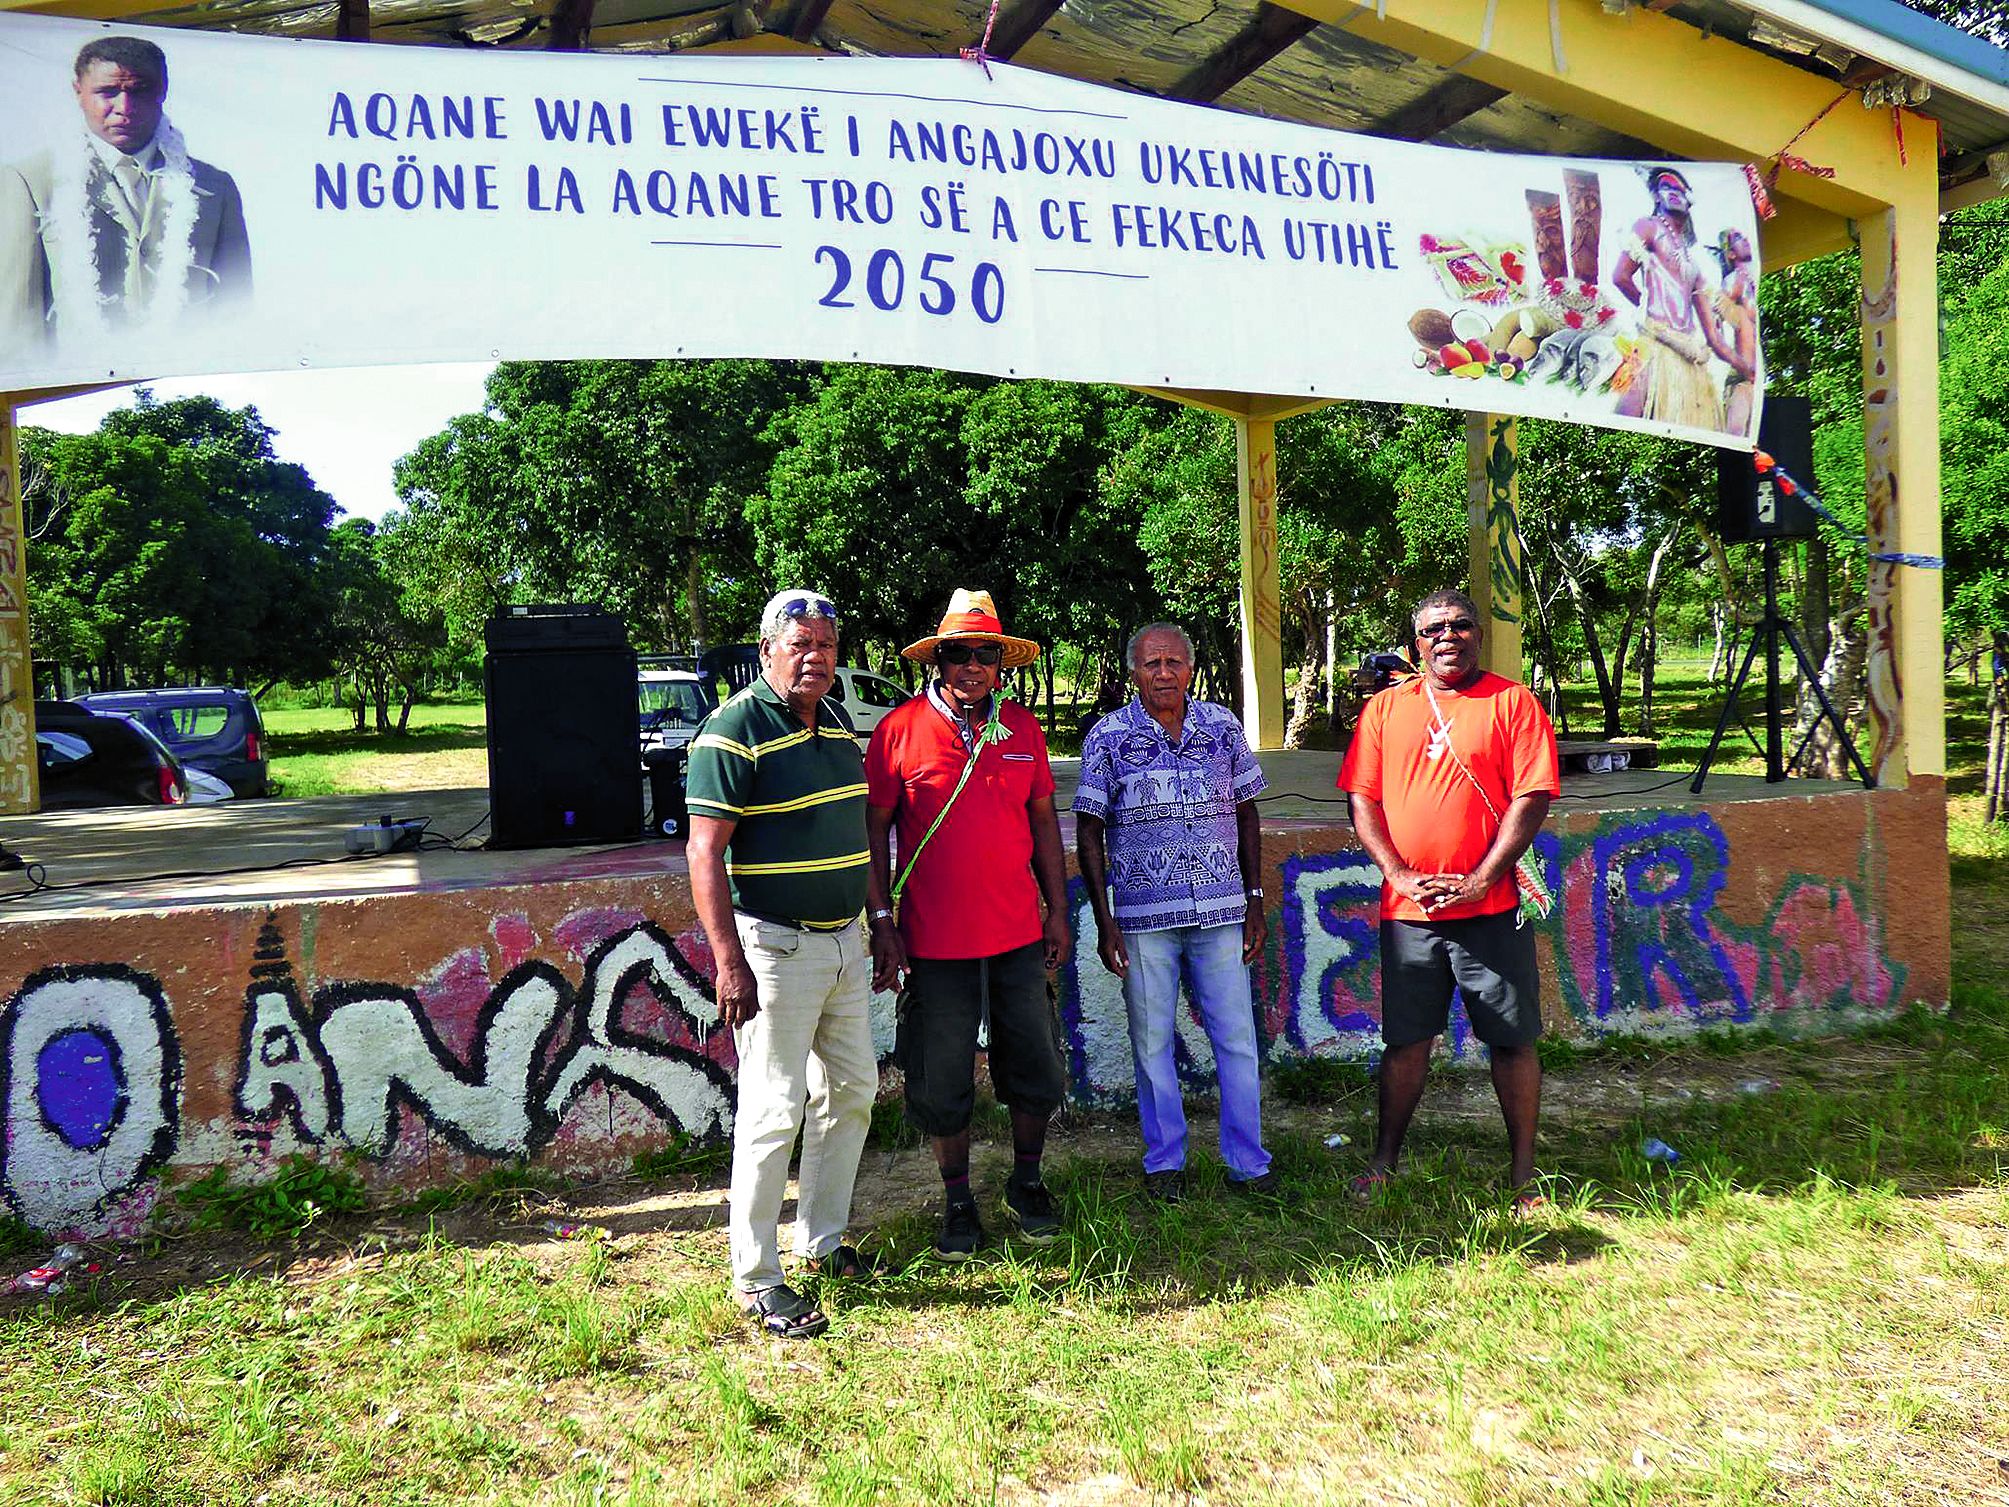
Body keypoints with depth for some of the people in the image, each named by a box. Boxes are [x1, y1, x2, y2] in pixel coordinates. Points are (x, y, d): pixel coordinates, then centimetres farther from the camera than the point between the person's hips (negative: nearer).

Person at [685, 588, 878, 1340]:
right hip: (775, 947, -8)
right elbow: (704, 853, -17)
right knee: (775, 1111, -3)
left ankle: (822, 1240, 32)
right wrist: (729, 961, -23)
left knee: (851, 1091, 16)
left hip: (845, 940, 8)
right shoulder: (735, 730, -14)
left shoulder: (837, 723, 10)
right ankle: (755, 1280, 11)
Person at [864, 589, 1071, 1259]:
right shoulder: (901, 728, -6)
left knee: (1035, 1064, 12)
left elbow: (1043, 821, 12)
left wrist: (1057, 911, 10)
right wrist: (882, 922, -8)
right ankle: (957, 1200, 26)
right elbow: (874, 828, -3)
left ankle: (1026, 1183, 33)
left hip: (1019, 934, 3)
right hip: (935, 941, -3)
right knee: (942, 1081, 8)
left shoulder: (1021, 727, 5)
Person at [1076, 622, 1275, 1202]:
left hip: (1220, 909, 2)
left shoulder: (1222, 727, 6)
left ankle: (1247, 1160, 19)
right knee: (1152, 1040, 7)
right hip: (1143, 914, -2)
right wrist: (1104, 920, -5)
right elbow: (1089, 832, 0)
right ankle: (1165, 1160, 22)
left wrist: (1255, 901, 8)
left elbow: (1246, 815, 13)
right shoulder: (1108, 735, -1)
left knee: (1237, 1036, 5)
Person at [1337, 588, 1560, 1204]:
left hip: (1492, 907, -2)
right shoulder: (1385, 708, 8)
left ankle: (1523, 1171, 19)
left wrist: (1479, 880, -13)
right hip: (1407, 910, 2)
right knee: (1405, 1040, 9)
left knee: (1512, 1040, 5)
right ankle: (1385, 1160, 23)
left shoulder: (1513, 703, 1)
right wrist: (1402, 875, -7)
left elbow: (1531, 799, -6)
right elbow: (1363, 801, 5)